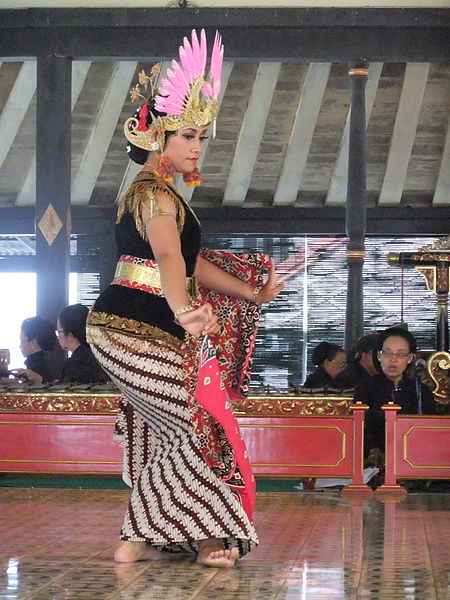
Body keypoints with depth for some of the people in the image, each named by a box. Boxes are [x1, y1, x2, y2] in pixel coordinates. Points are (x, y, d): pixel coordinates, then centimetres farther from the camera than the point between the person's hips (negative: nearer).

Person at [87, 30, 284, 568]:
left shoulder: (157, 191, 20)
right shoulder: (155, 193, -13)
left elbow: (192, 262, 27)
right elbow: (168, 256, -33)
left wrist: (253, 294, 29)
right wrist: (185, 311, -50)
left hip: (146, 330, 10)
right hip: (135, 327, -10)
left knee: (164, 434, 14)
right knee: (202, 421, -7)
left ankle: (140, 540, 18)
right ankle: (207, 537, 0)